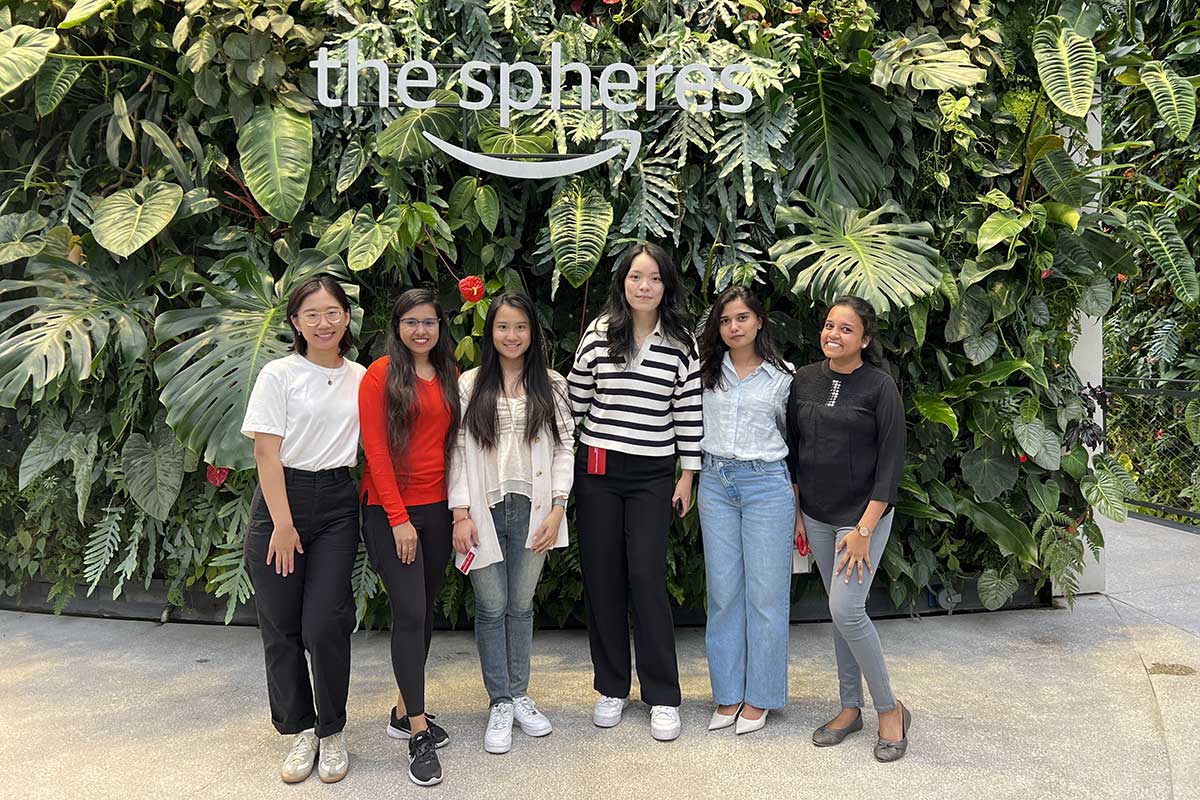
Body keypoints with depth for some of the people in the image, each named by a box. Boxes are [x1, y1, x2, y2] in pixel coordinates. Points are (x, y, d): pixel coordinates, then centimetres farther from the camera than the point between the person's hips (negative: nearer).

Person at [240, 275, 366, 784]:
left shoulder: (361, 378, 9)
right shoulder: (280, 375, -3)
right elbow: (267, 454, -7)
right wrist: (283, 524, -12)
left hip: (338, 503, 2)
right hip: (281, 498, -2)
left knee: (326, 625, -4)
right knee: (281, 627, 4)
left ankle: (331, 734, 14)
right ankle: (301, 731, 22)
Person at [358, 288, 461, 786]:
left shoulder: (449, 377, 9)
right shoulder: (381, 375, -7)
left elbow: (451, 444, 11)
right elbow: (376, 450, -10)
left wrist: (459, 507, 4)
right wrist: (399, 518, -13)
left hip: (435, 508, 6)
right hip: (390, 511, -5)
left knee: (423, 611, 11)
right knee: (409, 612, -7)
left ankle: (404, 712, 26)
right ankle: (419, 735, 1)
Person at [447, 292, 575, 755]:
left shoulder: (552, 386, 4)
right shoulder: (470, 385, 1)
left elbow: (564, 449, 2)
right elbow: (457, 451, -1)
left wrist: (557, 510, -5)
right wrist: (461, 513, -7)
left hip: (532, 510, 1)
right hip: (484, 510, -1)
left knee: (521, 605, 11)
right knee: (491, 607, 5)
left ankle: (519, 695, 26)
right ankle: (500, 703, 18)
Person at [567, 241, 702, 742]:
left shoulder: (680, 343, 1)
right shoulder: (599, 331, 1)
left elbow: (689, 412, 3)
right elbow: (575, 400, 6)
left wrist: (688, 475, 2)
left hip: (653, 476, -1)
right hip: (597, 471, 2)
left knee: (646, 578, -4)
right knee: (601, 578, 7)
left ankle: (663, 697, 11)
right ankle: (612, 688, 24)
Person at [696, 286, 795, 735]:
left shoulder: (782, 377, 2)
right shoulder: (706, 372, 7)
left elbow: (793, 436, 12)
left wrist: (799, 494, 13)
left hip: (766, 484, -2)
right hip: (715, 483, 3)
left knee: (765, 593, 1)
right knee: (723, 591, 7)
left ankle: (759, 697, 14)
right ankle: (728, 694, 19)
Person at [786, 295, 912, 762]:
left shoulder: (879, 386, -10)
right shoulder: (804, 380, 3)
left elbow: (891, 462, -11)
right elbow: (793, 448, 10)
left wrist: (864, 529, -15)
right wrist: (797, 512, 8)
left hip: (864, 514, -5)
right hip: (817, 516, 5)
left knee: (846, 609, -12)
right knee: (839, 611, 12)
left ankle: (890, 710, 8)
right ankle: (850, 708, 25)